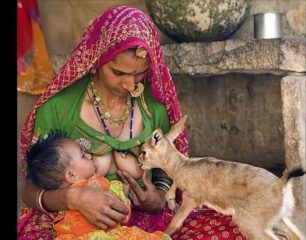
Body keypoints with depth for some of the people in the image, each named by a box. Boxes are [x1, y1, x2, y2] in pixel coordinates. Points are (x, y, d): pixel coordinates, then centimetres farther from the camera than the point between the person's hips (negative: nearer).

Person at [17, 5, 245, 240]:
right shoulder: (58, 107, -9)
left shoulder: (154, 104, 1)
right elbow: (30, 190, -5)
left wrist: (160, 197, -6)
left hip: (144, 218, 2)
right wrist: (73, 197, -27)